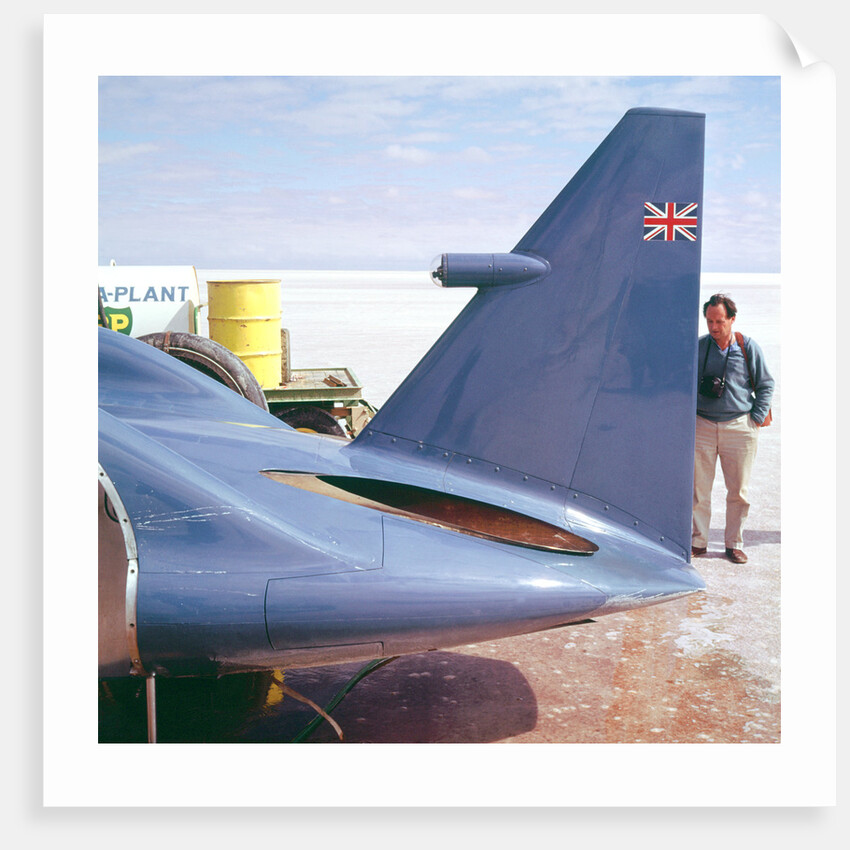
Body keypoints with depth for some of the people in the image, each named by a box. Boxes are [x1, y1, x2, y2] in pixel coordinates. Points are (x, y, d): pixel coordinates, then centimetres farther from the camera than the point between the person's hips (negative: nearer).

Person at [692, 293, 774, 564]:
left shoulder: (748, 347, 1)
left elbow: (766, 384, 9)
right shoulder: (697, 347, 2)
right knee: (698, 488, 0)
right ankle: (698, 541, 13)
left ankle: (734, 544, 18)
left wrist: (757, 418, 1)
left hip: (739, 427, 0)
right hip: (702, 425, 0)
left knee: (738, 491, 5)